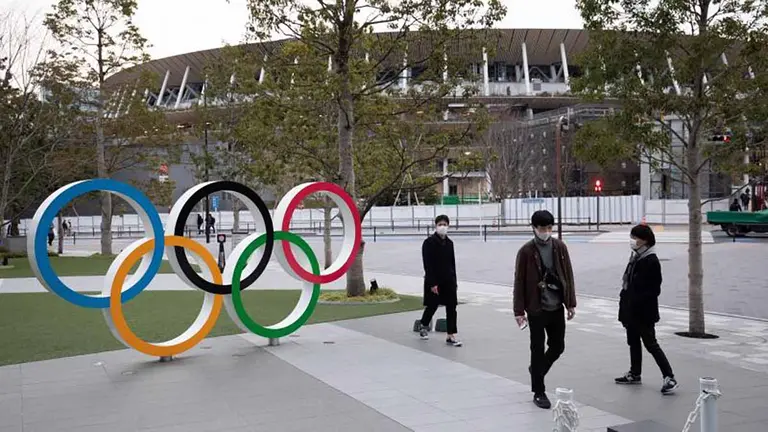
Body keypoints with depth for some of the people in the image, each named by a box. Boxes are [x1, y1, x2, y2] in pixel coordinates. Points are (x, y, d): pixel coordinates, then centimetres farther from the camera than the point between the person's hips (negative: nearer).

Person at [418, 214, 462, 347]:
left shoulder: (449, 243, 8)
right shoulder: (429, 242, -10)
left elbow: (452, 263, 13)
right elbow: (427, 264, -14)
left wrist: (454, 281, 11)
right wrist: (432, 283, -19)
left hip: (448, 280, 5)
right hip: (434, 280, -5)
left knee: (451, 307, -1)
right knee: (432, 306, 8)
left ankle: (451, 336, 2)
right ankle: (423, 326, 35)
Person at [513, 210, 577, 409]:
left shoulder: (560, 247, 2)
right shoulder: (526, 251, -9)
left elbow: (568, 276, 7)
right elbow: (519, 282, -8)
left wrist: (571, 303, 4)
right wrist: (519, 311, -10)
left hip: (557, 307, 4)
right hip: (536, 309, -4)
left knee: (558, 346, 11)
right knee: (538, 349, 2)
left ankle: (537, 370, 38)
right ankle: (538, 392, 12)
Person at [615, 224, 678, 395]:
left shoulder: (651, 261, -16)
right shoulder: (635, 257, 10)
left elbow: (654, 289, -18)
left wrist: (638, 302, -23)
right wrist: (625, 297, 11)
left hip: (644, 312, -9)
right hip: (631, 310, 9)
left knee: (651, 344, -5)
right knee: (633, 342, 18)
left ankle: (669, 377, 0)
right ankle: (635, 374, 30)